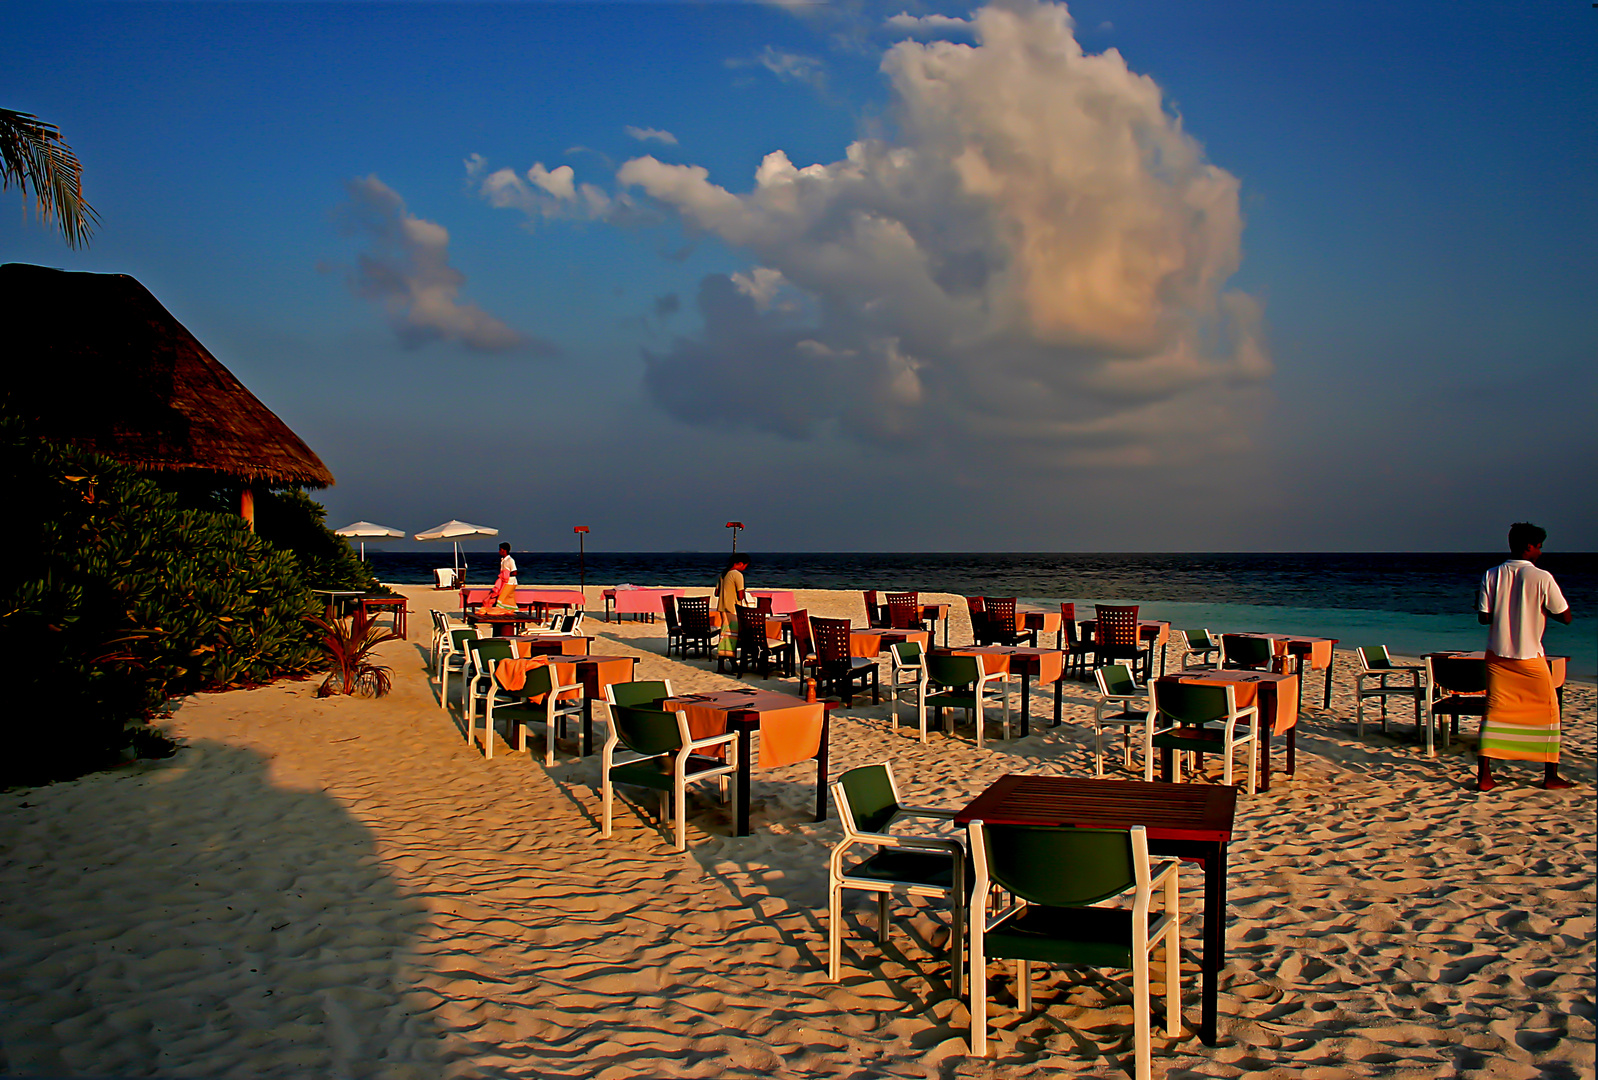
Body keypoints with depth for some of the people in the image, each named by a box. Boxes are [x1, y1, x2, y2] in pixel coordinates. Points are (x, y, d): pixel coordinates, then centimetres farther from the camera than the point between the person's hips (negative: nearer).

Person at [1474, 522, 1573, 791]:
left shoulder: (1492, 576, -2)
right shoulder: (1542, 577, -11)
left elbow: (1483, 617, -2)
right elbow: (1566, 617, -6)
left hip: (1497, 655, 3)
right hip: (1530, 657, -3)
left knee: (1495, 712, 8)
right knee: (1548, 713, 14)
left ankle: (1484, 776, 3)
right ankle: (1551, 776, 20)